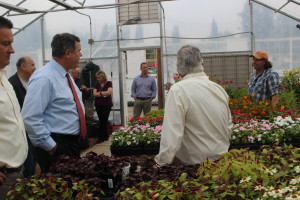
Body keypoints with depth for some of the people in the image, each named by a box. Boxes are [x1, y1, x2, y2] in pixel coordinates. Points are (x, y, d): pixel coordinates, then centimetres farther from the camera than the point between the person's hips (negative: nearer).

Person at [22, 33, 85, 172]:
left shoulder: (65, 76, 10)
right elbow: (30, 118, -26)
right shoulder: (44, 78, -20)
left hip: (73, 143, 9)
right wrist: (51, 147, -20)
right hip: (57, 148, -9)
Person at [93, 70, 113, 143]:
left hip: (107, 104, -4)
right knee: (101, 120, 6)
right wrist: (104, 94, -9)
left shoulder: (109, 83, -1)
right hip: (98, 104, 4)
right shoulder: (97, 84, 9)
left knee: (104, 120, -6)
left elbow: (109, 92, -14)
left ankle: (101, 137, 0)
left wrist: (99, 93, -6)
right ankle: (105, 136, 16)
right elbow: (94, 93, -1)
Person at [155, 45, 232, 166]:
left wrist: (161, 164, -14)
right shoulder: (220, 89, 3)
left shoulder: (178, 90, -18)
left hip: (195, 164, -6)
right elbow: (228, 130, 13)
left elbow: (171, 137, -23)